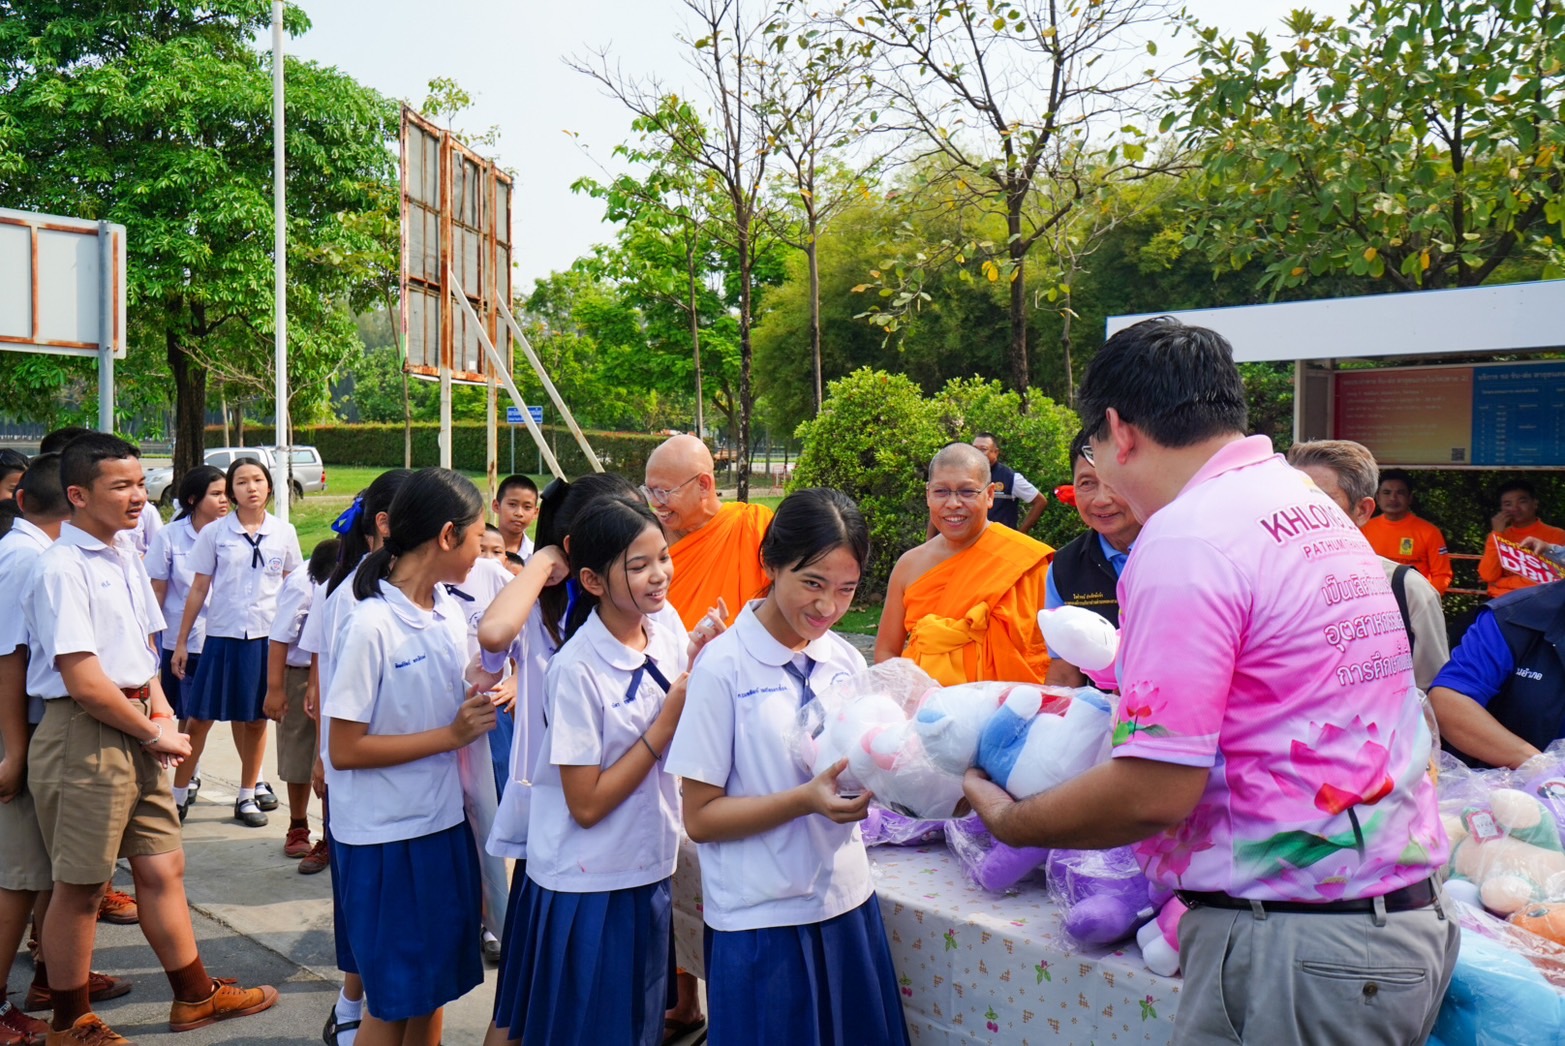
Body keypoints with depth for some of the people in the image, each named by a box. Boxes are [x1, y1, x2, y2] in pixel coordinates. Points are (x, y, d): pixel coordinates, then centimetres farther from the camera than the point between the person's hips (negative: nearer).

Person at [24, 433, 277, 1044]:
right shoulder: (62, 569, -16)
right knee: (78, 885, 7)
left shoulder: (125, 562, 10)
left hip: (135, 733, 8)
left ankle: (194, 995, 29)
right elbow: (85, 682, -21)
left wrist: (162, 714, 2)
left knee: (163, 867, 15)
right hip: (84, 737, -8)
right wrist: (154, 734, -11)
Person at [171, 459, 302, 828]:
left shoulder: (284, 533, 3)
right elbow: (199, 589, 3)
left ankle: (248, 794, 22)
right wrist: (181, 641, 2)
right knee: (201, 717, 0)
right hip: (222, 635, -1)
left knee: (256, 717, 10)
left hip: (267, 637, 1)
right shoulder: (214, 534, -1)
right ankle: (178, 792, 12)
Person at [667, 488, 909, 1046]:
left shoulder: (847, 660, 3)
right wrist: (806, 800, -23)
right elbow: (700, 817, -11)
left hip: (847, 903, 5)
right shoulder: (724, 666, -12)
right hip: (762, 925, -5)